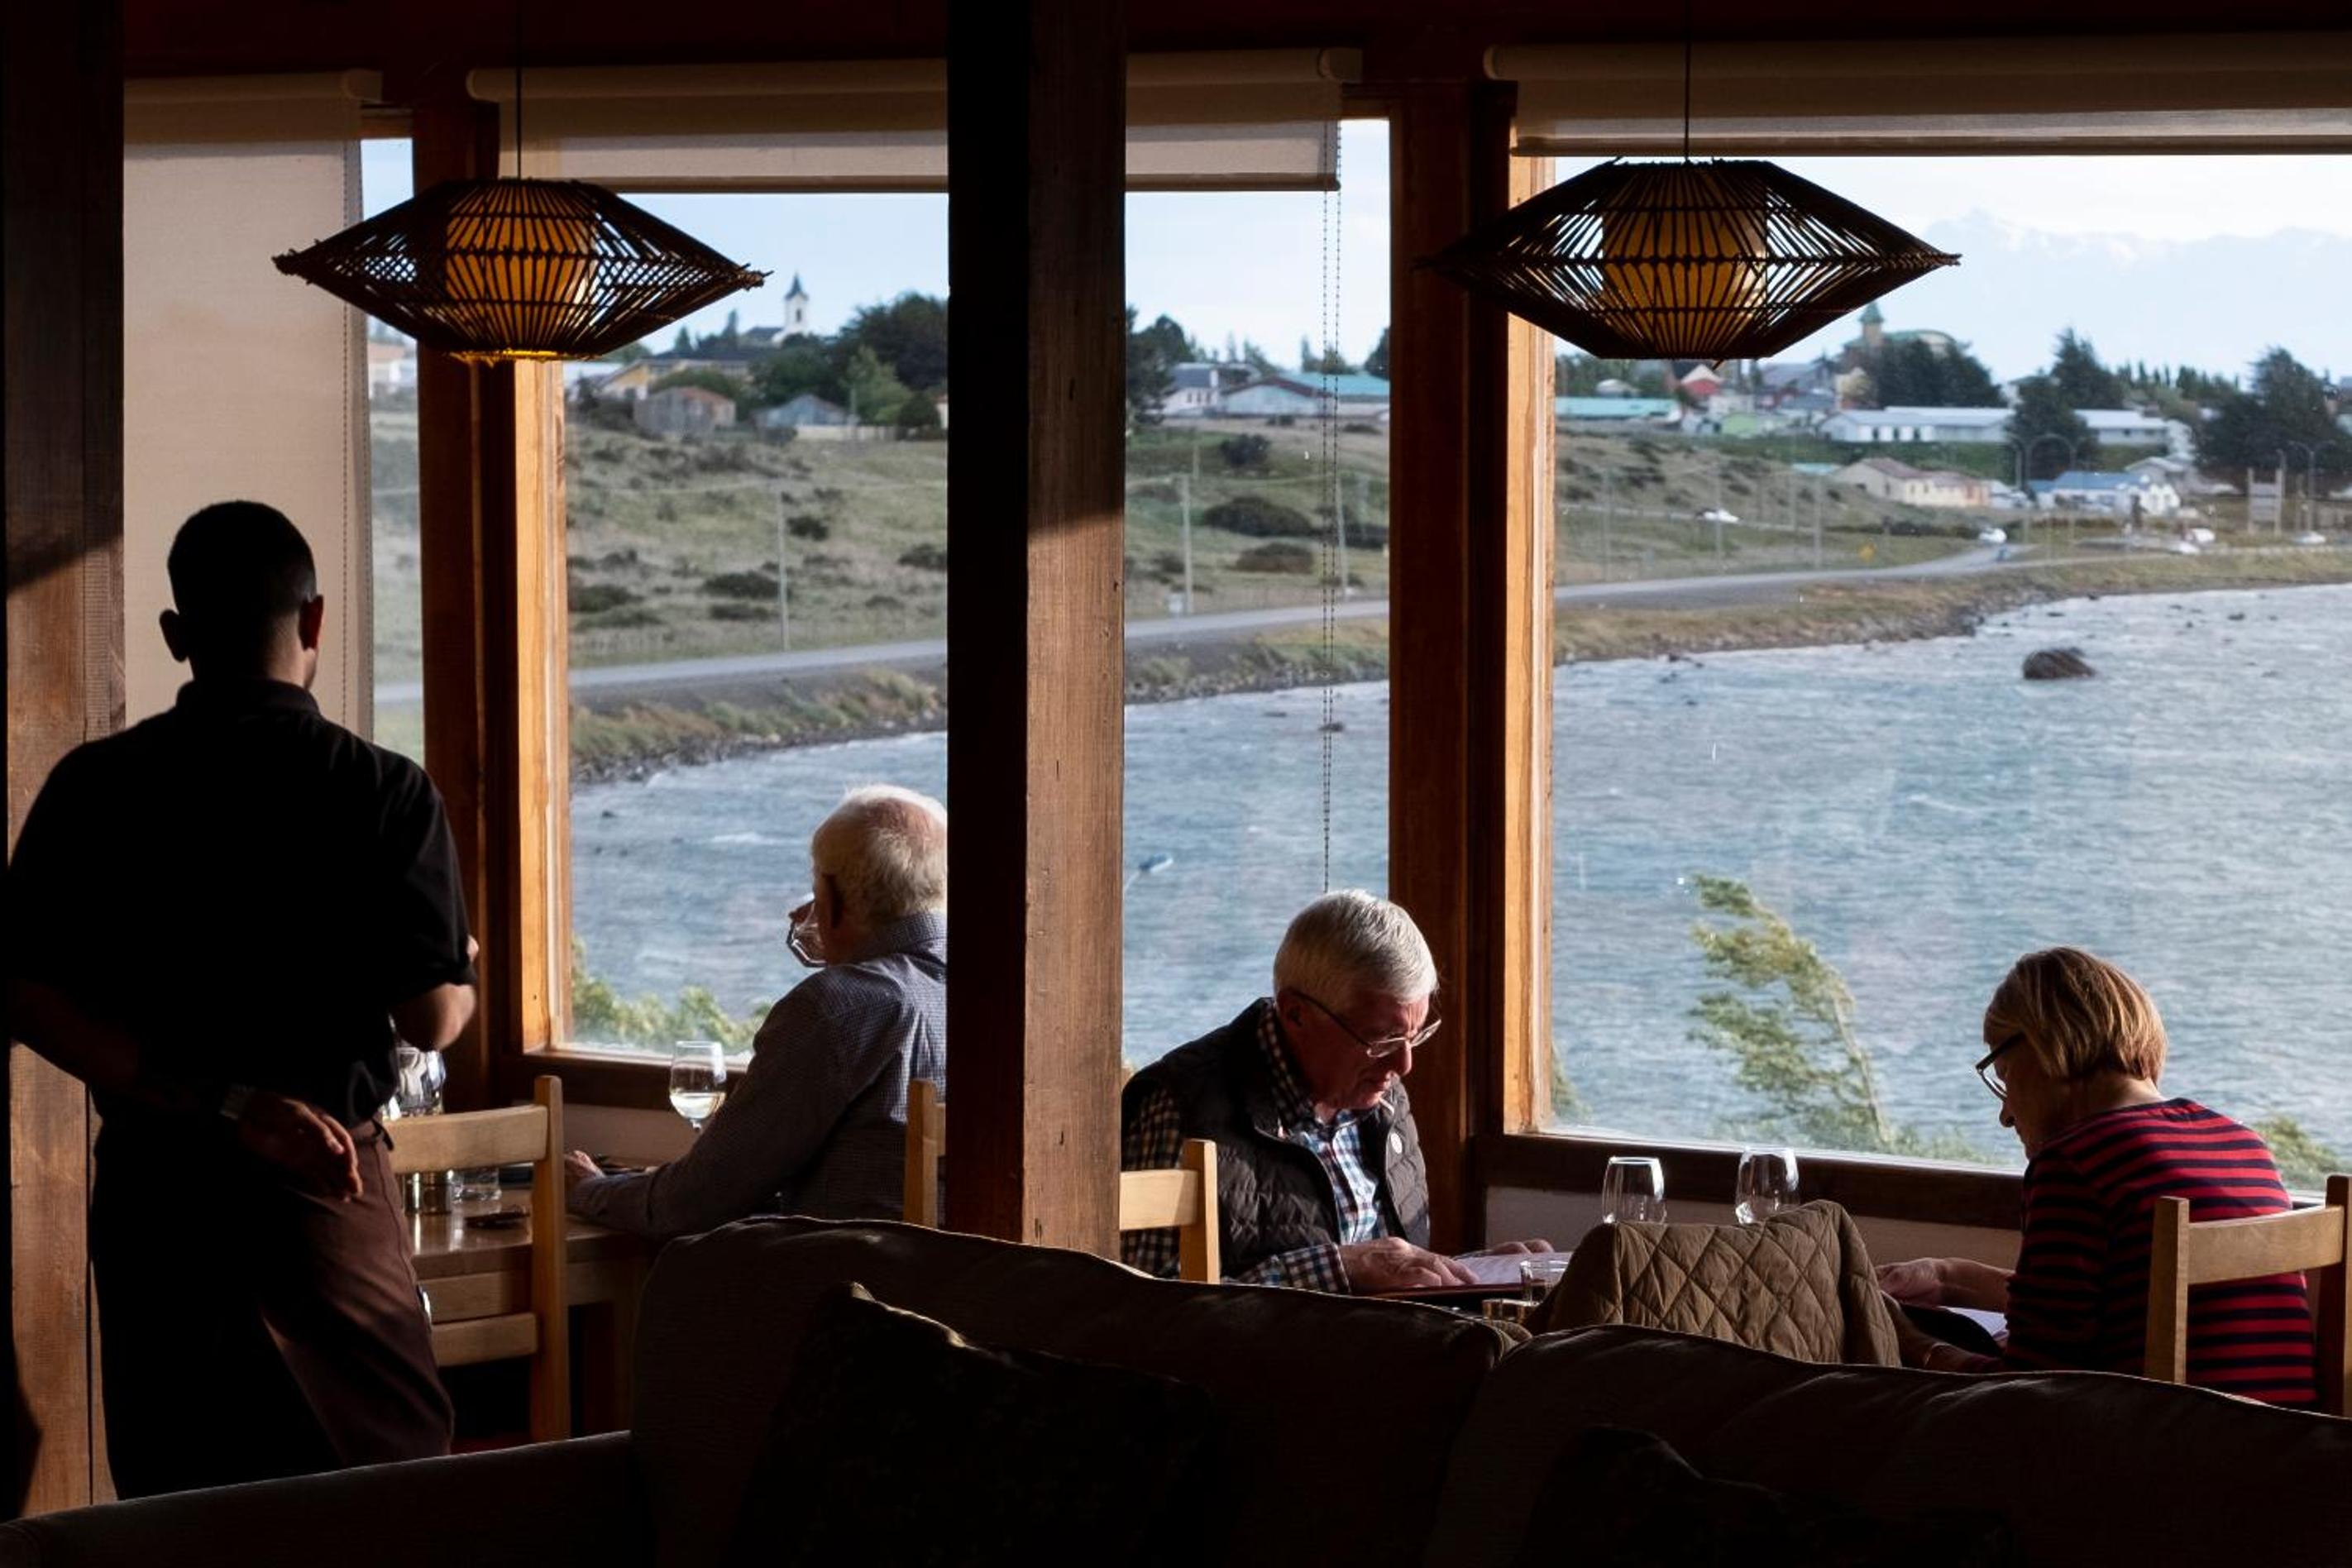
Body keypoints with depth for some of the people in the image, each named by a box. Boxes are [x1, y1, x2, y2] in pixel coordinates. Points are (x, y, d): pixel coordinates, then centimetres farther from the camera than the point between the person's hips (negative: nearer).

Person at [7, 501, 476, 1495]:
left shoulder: (91, 789, 0)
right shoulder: (385, 794, -8)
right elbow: (431, 1018, -11)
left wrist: (222, 1104, -13)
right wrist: (468, 970, 13)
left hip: (152, 1186, 3)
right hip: (326, 1189, -3)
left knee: (169, 1498, 9)